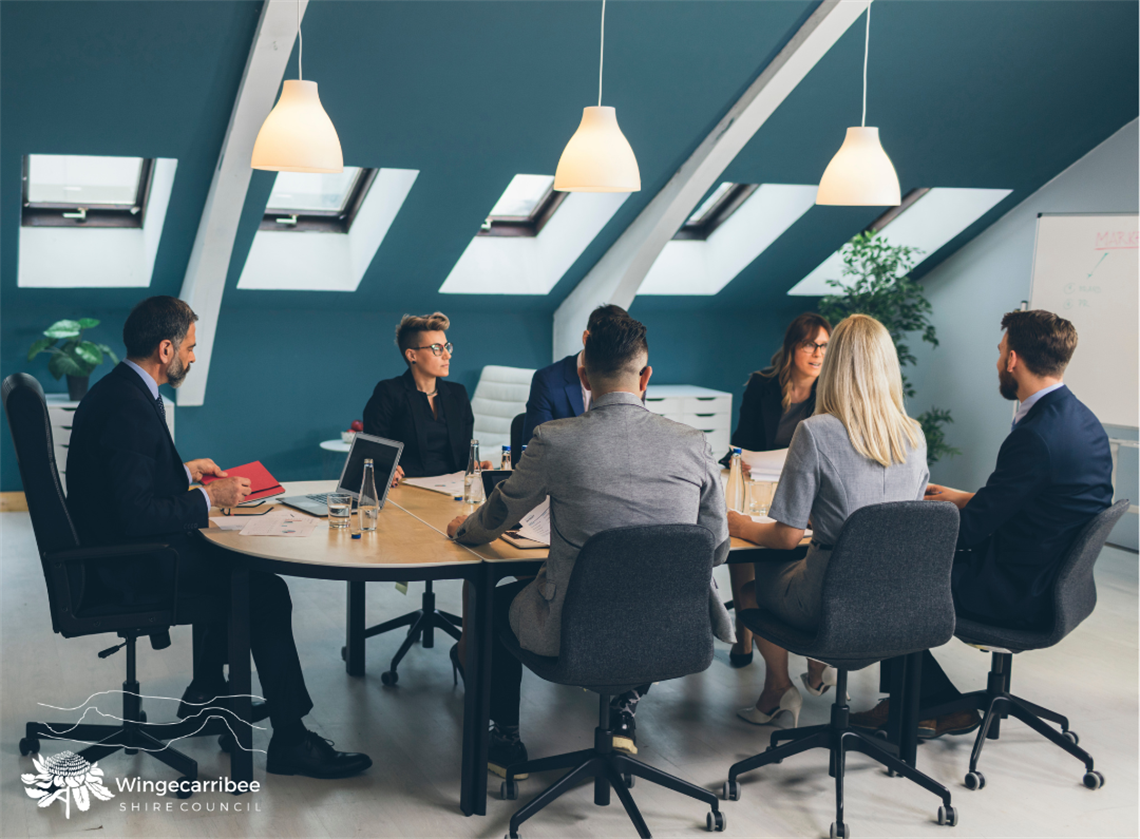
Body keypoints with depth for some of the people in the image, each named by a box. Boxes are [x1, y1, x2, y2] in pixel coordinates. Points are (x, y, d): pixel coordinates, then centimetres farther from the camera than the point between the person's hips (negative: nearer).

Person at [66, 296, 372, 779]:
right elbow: (138, 515, -28)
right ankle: (290, 740, -5)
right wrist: (209, 498, -17)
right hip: (128, 571, -11)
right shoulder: (129, 410, -24)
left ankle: (206, 694, 35)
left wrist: (186, 472, 16)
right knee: (267, 592, -12)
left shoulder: (117, 391, 8)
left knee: (226, 561, 28)